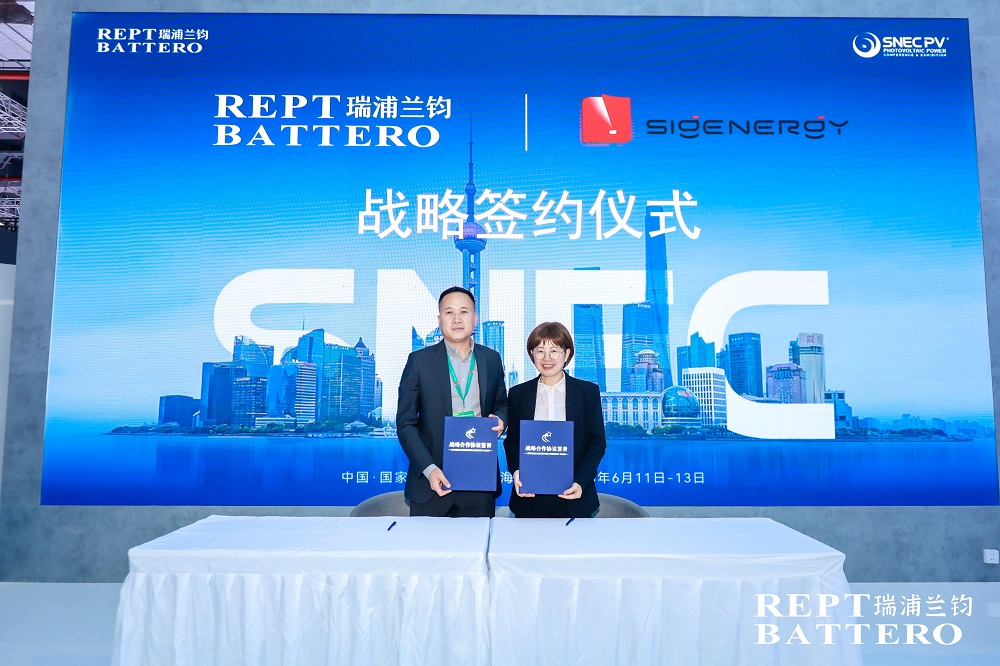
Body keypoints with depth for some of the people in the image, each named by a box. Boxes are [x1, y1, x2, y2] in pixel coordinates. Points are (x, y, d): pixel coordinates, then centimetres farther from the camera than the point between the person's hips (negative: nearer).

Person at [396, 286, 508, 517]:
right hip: (431, 480, -2)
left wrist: (499, 419, -5)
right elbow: (405, 423, -3)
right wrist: (429, 469, -14)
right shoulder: (419, 361, -1)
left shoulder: (492, 359, 7)